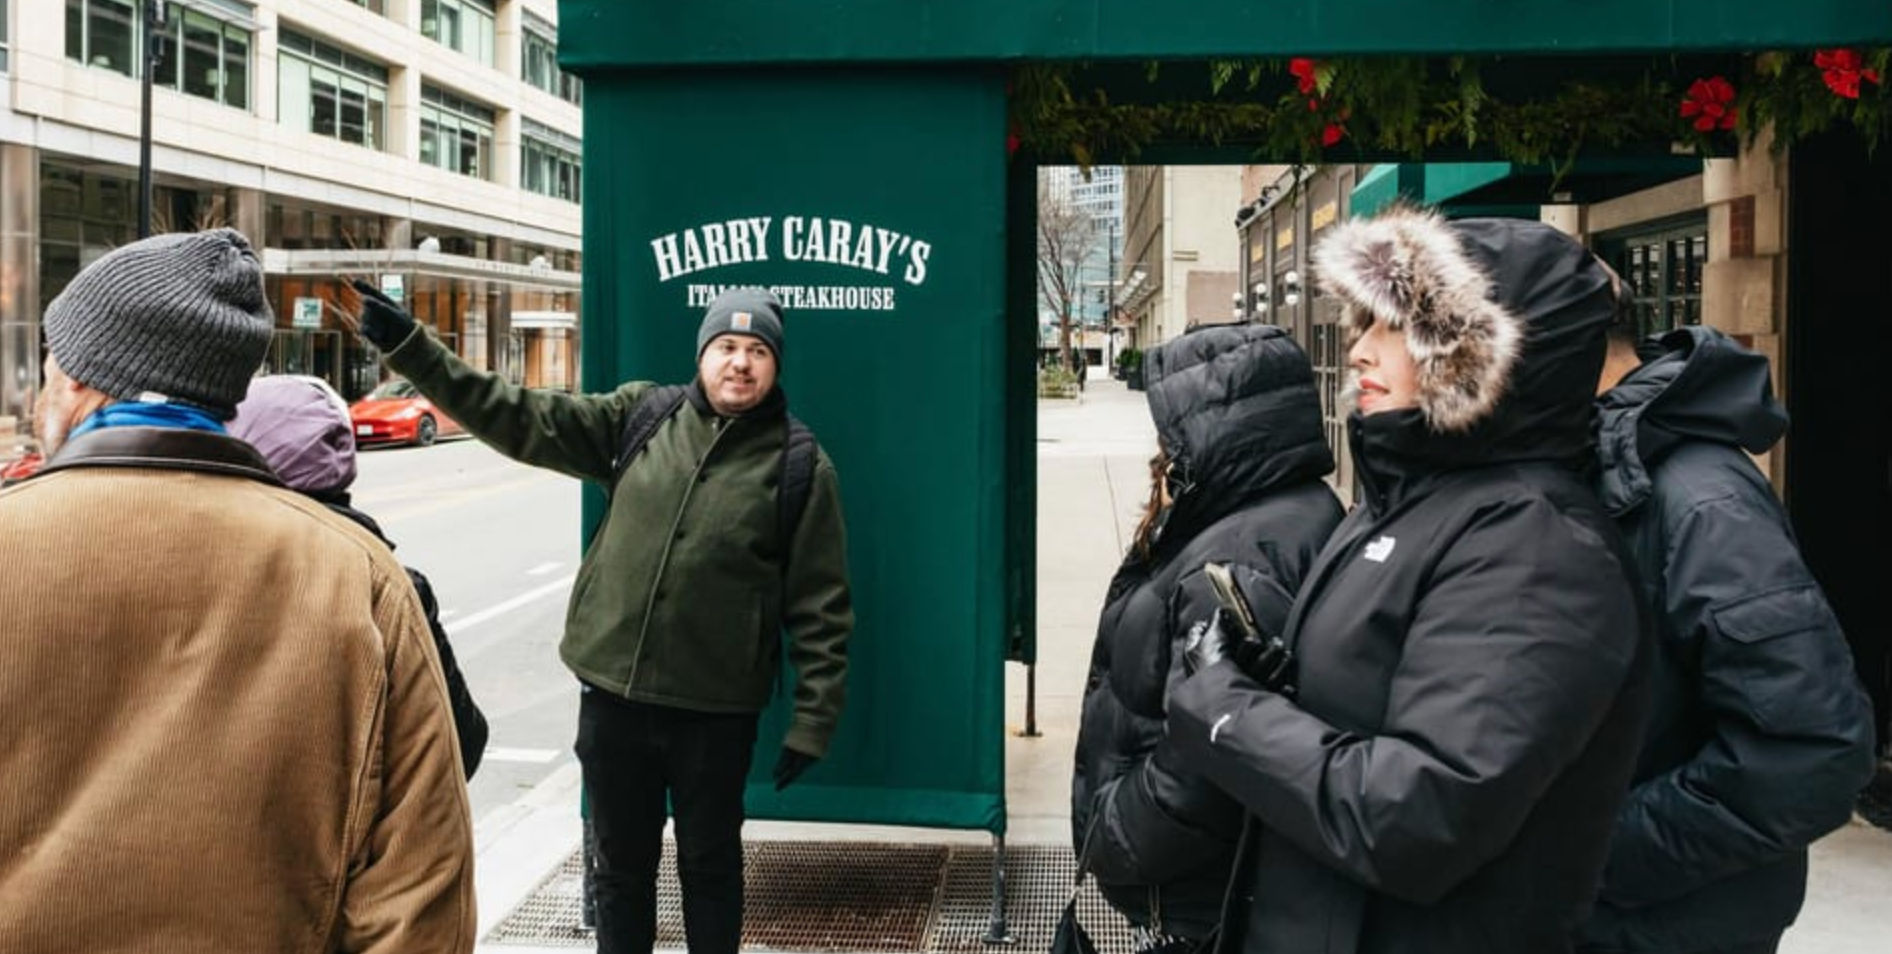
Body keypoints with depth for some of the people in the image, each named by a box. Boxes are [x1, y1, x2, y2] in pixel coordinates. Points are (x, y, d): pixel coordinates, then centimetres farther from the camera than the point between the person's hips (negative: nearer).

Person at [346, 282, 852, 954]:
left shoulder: (800, 464, -6)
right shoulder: (639, 417, 2)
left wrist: (813, 719, -8)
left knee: (709, 862, 15)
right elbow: (522, 420, -1)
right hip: (612, 691, 3)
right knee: (621, 861, 18)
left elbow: (821, 605, -5)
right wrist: (409, 347, -8)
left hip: (716, 709, -2)